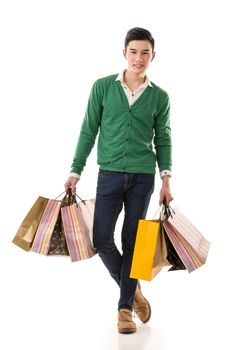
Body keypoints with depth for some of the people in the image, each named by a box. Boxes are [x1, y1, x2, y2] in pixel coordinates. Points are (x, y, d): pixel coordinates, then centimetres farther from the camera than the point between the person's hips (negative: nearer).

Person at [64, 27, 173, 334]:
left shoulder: (159, 97, 4)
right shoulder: (103, 87, 2)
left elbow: (163, 140, 8)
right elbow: (88, 132, 5)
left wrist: (166, 179, -1)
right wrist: (75, 171, 2)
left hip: (143, 177, 0)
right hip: (109, 173, 0)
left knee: (132, 241, 3)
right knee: (101, 239, -3)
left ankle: (125, 307, 15)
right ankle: (133, 290, 23)